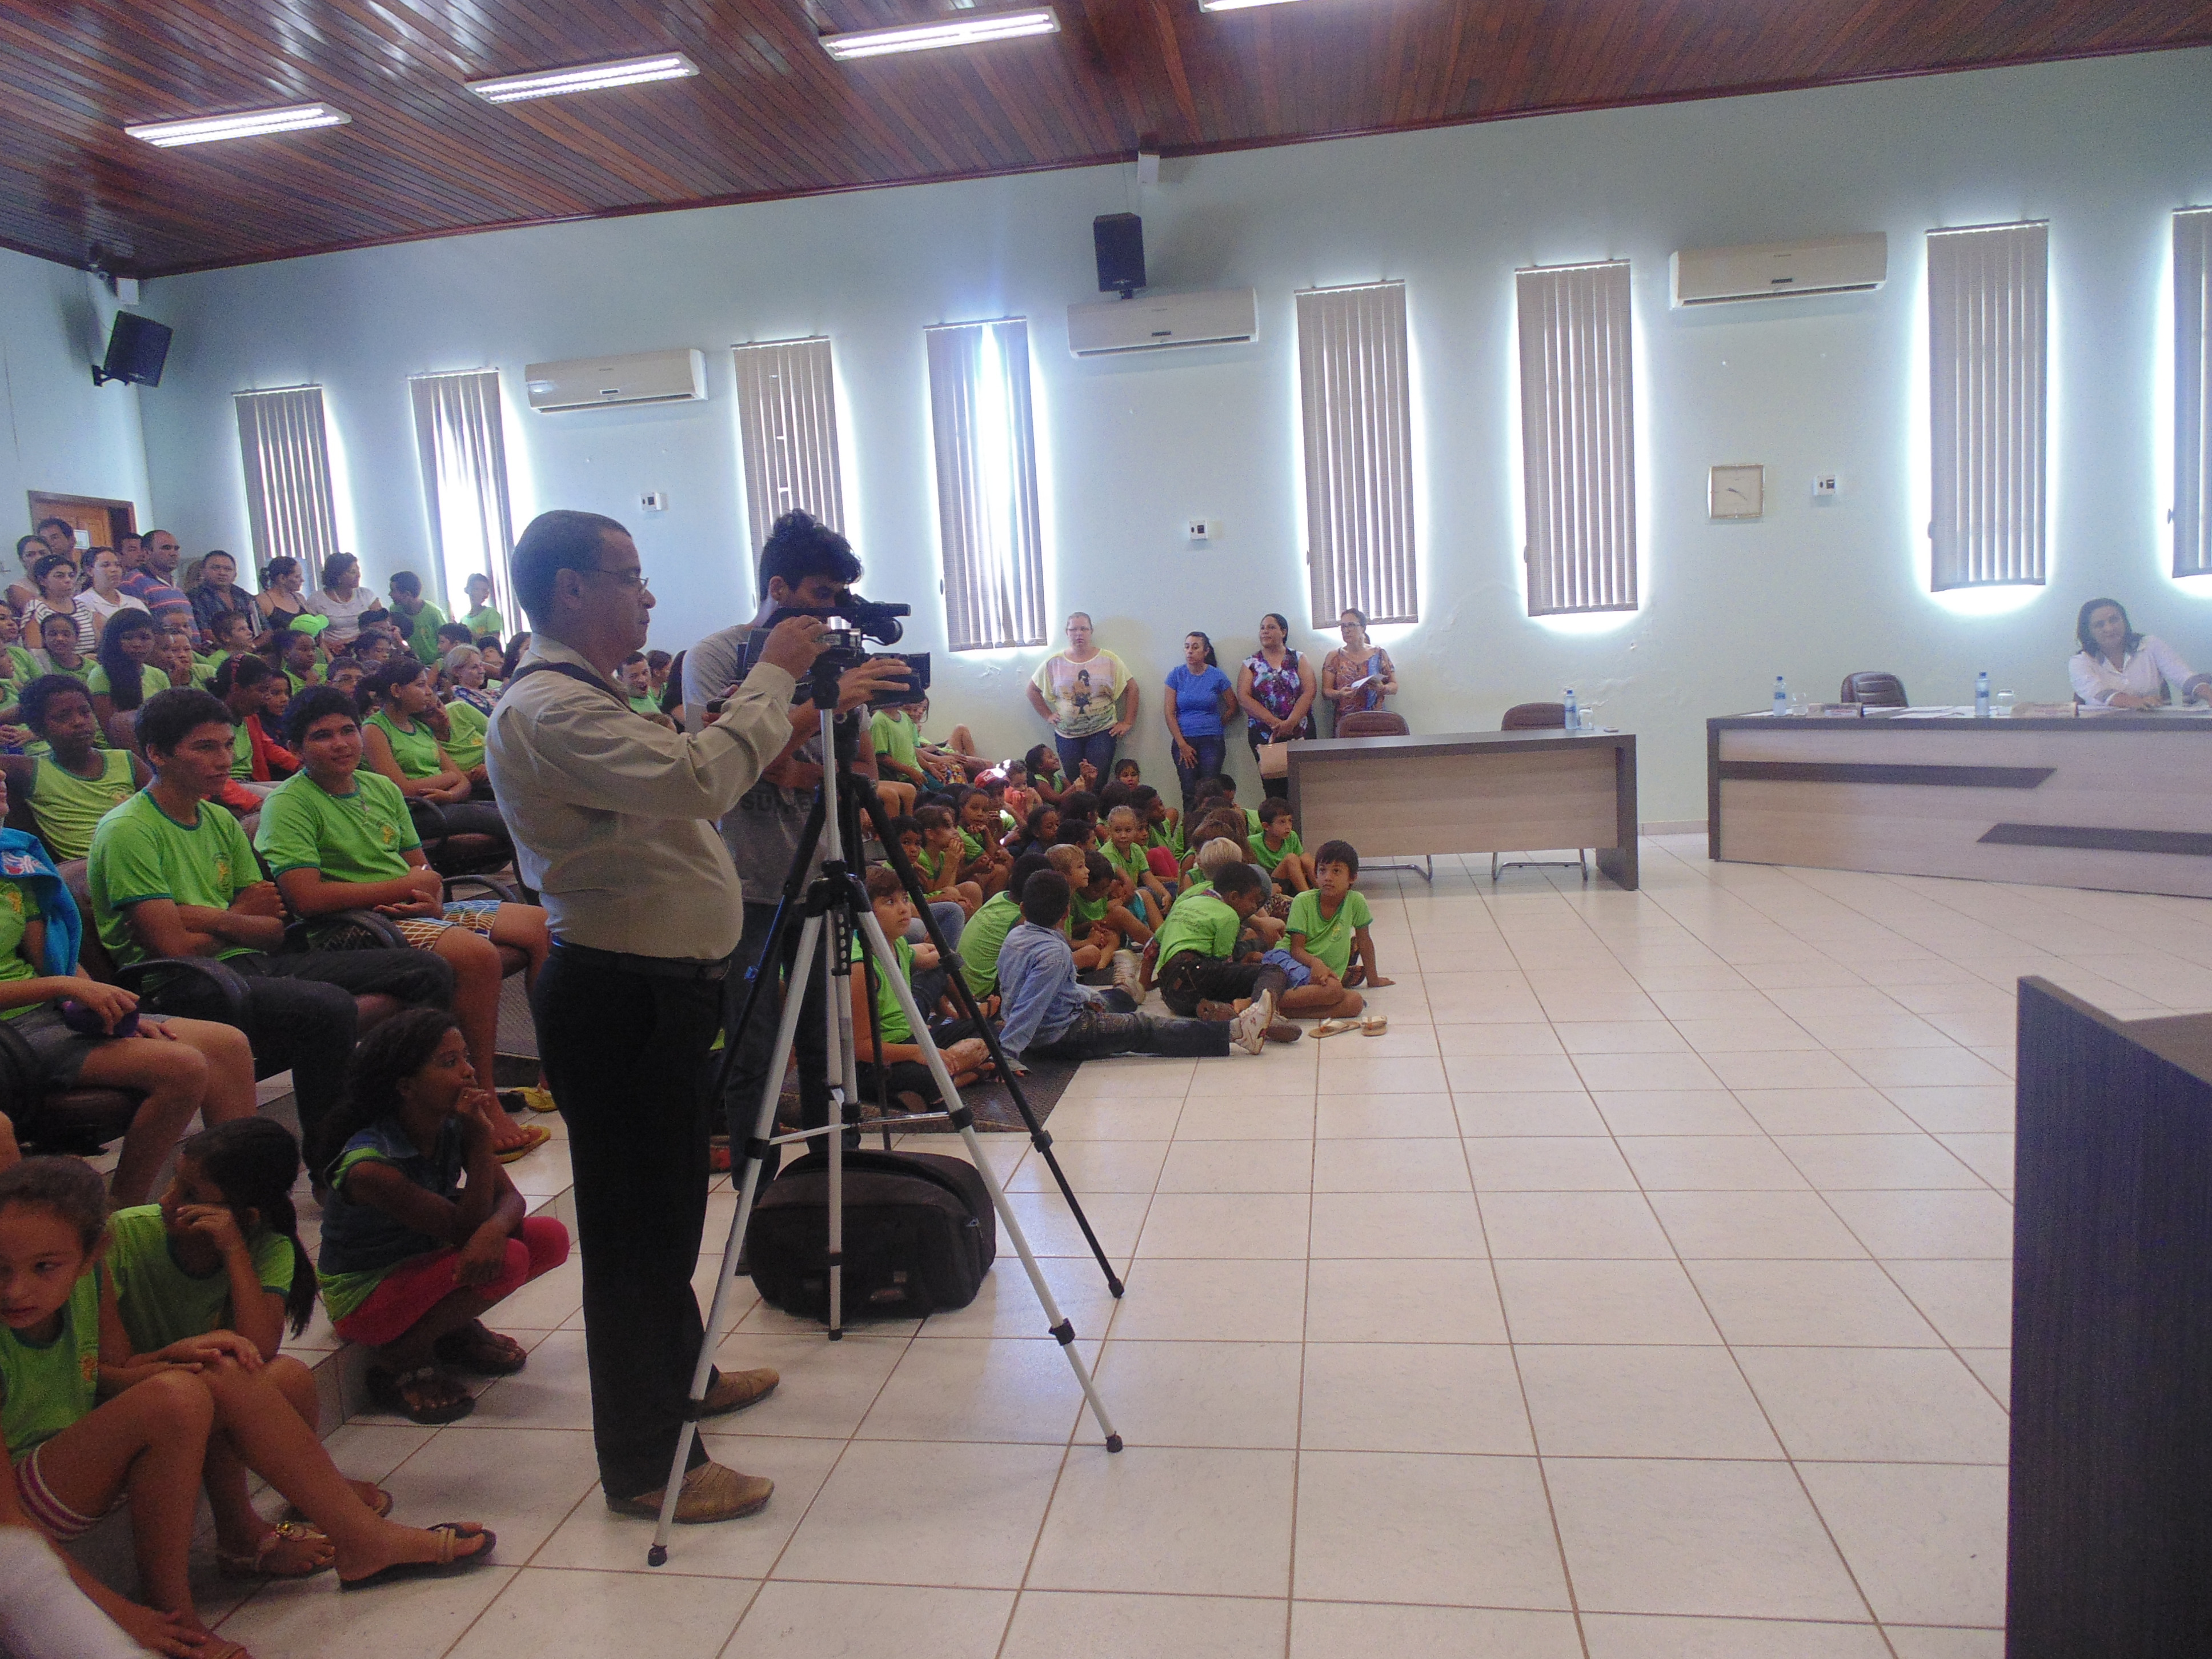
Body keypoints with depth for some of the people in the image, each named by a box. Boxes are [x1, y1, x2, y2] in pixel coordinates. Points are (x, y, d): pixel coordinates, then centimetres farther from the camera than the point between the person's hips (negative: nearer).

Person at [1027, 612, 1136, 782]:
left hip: (1102, 732, -2)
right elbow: (1033, 690, 13)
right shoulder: (1053, 663, 3)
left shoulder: (1109, 660, -1)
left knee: (1098, 785, -10)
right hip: (1066, 735, 2)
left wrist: (1128, 722, -1)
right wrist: (1048, 715, 7)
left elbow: (1131, 688, 3)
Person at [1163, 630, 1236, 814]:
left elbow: (1233, 707, 13)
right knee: (1190, 793, -6)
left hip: (1212, 742, 0)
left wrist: (1216, 725, 10)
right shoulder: (1177, 675, 2)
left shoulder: (1217, 676, 2)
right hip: (1184, 741, 0)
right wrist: (1182, 744, -4)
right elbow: (1169, 712, 1)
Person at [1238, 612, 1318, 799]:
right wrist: (1273, 721, -13)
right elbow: (1243, 696, -2)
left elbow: (1308, 692, -1)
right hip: (1263, 735, 0)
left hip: (1299, 732, 0)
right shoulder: (1251, 664, 11)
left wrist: (1290, 723, -15)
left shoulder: (1298, 660, 10)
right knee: (1273, 787, -5)